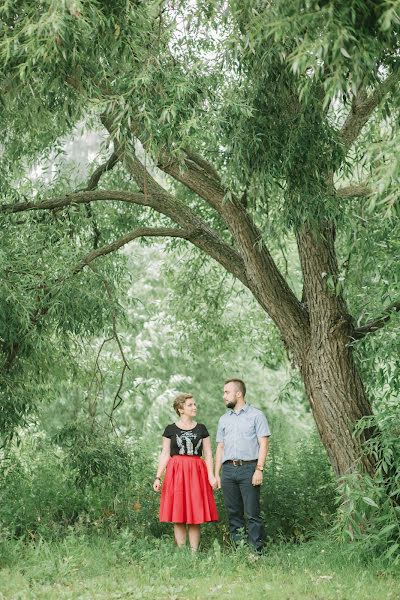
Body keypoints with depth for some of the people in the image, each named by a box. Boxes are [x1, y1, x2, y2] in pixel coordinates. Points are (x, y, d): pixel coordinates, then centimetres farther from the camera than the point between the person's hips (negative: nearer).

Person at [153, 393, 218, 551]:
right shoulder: (170, 429, 3)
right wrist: (158, 477, -4)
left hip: (196, 472, 1)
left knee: (196, 516, 0)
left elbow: (208, 454, 5)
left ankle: (194, 551, 6)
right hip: (176, 473, -1)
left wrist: (211, 475, -7)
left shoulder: (201, 428, 7)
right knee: (178, 517, 0)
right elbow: (165, 455, 3)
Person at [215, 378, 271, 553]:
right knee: (233, 513, 5)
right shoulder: (224, 419, 18)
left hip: (248, 468, -5)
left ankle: (256, 550, -4)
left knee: (252, 513, -7)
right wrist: (216, 474, 11)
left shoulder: (256, 415, 3)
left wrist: (259, 469, -13)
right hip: (228, 469, 5)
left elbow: (263, 444, -3)